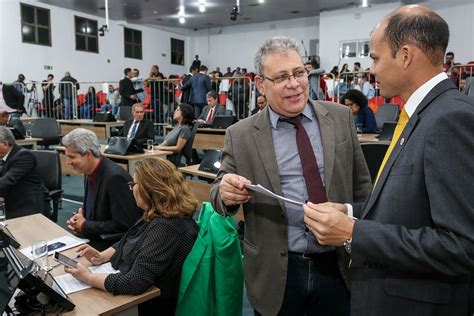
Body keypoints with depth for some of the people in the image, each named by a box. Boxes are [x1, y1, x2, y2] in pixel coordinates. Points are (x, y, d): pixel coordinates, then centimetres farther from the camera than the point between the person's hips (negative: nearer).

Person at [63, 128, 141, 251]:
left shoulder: (115, 177, -24)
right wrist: (78, 217, -3)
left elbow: (123, 225, -23)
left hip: (114, 243, -8)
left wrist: (84, 226, -13)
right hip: (94, 237, 8)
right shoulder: (91, 171, 2)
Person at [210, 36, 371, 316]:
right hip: (276, 272, -1)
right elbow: (220, 193, 0)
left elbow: (361, 185, 6)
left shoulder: (340, 117, -1)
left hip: (339, 264, 2)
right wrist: (226, 192, -22)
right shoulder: (241, 135, -6)